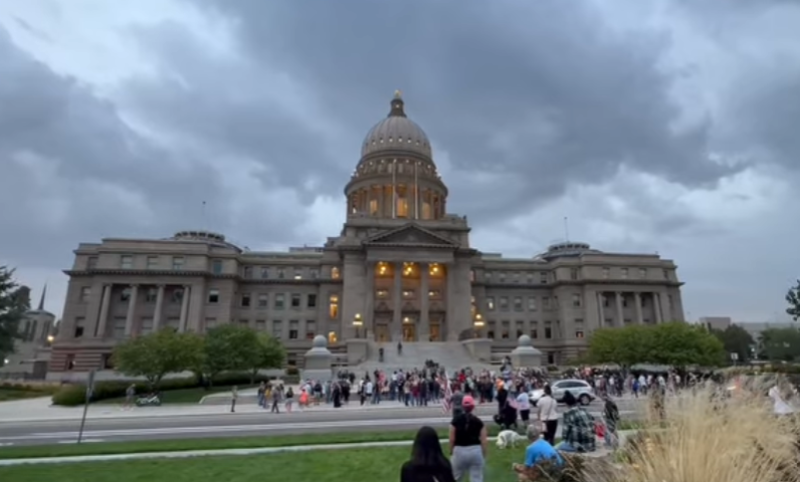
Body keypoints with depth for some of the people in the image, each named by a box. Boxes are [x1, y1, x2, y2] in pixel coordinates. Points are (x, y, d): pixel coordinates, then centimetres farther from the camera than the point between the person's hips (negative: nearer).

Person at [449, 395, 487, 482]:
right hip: (476, 451, 0)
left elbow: (452, 439, -3)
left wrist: (451, 452, 11)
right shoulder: (478, 422, -3)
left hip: (459, 451, 0)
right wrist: (484, 455, 9)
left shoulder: (456, 420, -5)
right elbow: (483, 441, -3)